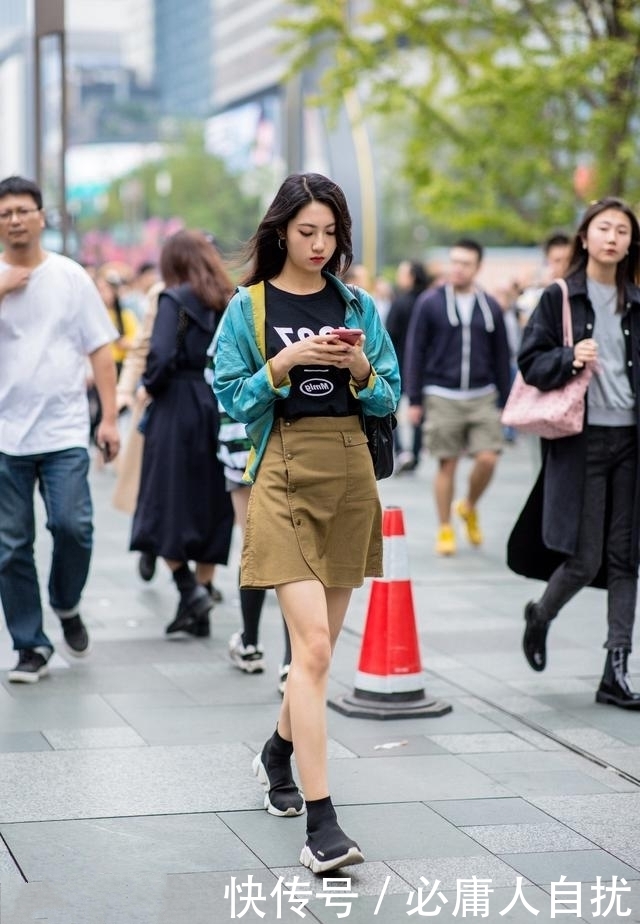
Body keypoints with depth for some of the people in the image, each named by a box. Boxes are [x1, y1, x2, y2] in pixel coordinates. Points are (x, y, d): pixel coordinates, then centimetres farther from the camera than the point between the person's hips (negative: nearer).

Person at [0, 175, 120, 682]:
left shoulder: (71, 276, 4)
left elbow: (100, 350, 4)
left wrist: (110, 417, -3)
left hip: (64, 430, -1)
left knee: (72, 525, -14)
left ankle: (67, 606, 16)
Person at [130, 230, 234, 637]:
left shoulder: (175, 299, -7)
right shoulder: (232, 301, 7)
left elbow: (162, 356, -17)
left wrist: (152, 384, 1)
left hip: (178, 408, -5)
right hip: (222, 408, 5)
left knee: (168, 502, 5)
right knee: (212, 505, 10)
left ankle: (189, 587, -8)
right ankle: (201, 610, 14)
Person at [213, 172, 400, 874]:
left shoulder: (358, 307, 10)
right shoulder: (248, 307, 2)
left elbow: (389, 400, 10)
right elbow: (231, 398, -1)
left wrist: (362, 370, -9)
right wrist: (284, 363, -15)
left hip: (350, 476, 4)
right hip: (284, 478, -4)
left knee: (320, 644, 13)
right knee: (313, 646, -15)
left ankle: (279, 753, 41)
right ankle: (320, 825, -16)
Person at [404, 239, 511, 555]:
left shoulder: (490, 307, 7)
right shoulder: (430, 303, -1)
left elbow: (501, 356, 12)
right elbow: (415, 351, 0)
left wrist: (505, 401, 10)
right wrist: (414, 400, -3)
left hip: (482, 397, 2)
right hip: (442, 396, -2)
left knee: (487, 459, -8)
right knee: (447, 464, 2)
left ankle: (469, 508, 19)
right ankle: (445, 530, 14)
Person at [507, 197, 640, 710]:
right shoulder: (560, 298, 1)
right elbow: (530, 361, -3)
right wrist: (569, 358, -19)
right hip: (581, 440, -4)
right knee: (584, 559, -5)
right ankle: (540, 616, 27)